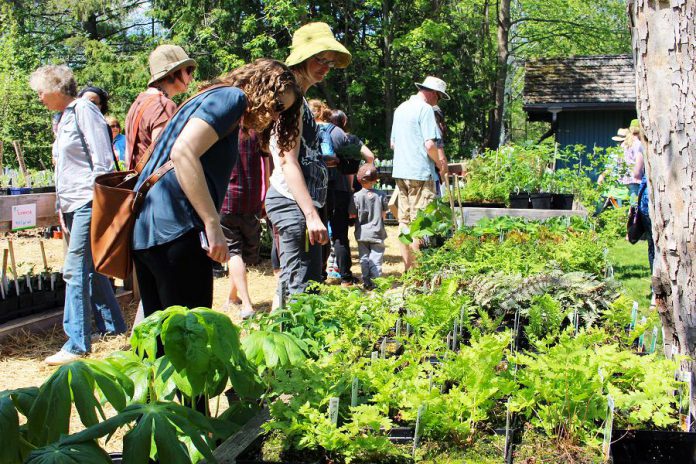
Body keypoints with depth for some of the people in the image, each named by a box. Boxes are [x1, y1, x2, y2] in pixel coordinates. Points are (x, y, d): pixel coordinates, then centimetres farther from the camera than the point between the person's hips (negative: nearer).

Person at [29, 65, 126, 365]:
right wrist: (62, 205, 20)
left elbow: (102, 160, -15)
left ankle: (77, 344, -6)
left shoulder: (84, 110, -9)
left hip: (88, 202, -10)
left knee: (75, 269, -10)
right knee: (90, 268, 14)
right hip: (73, 205, 10)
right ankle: (112, 326, 26)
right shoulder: (64, 117, 18)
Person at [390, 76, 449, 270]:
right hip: (420, 172, -8)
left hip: (400, 172, 8)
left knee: (404, 220, 10)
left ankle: (407, 266, 15)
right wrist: (440, 164, -3)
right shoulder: (425, 109, -10)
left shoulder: (400, 109, 17)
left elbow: (393, 143, 23)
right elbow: (430, 144, -17)